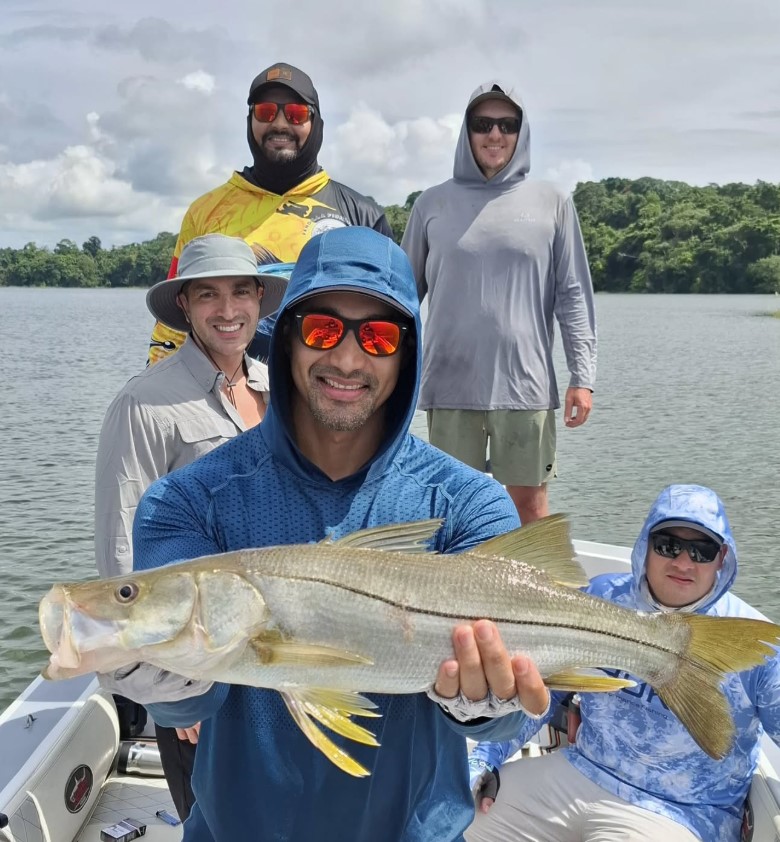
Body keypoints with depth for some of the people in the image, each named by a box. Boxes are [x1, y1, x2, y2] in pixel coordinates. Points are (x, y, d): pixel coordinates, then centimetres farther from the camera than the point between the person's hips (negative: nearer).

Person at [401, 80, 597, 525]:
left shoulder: (552, 203, 6)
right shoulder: (434, 204, 8)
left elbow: (573, 295, 4)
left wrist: (583, 375, -3)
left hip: (526, 384, -1)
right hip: (449, 385, 1)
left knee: (530, 501, 6)